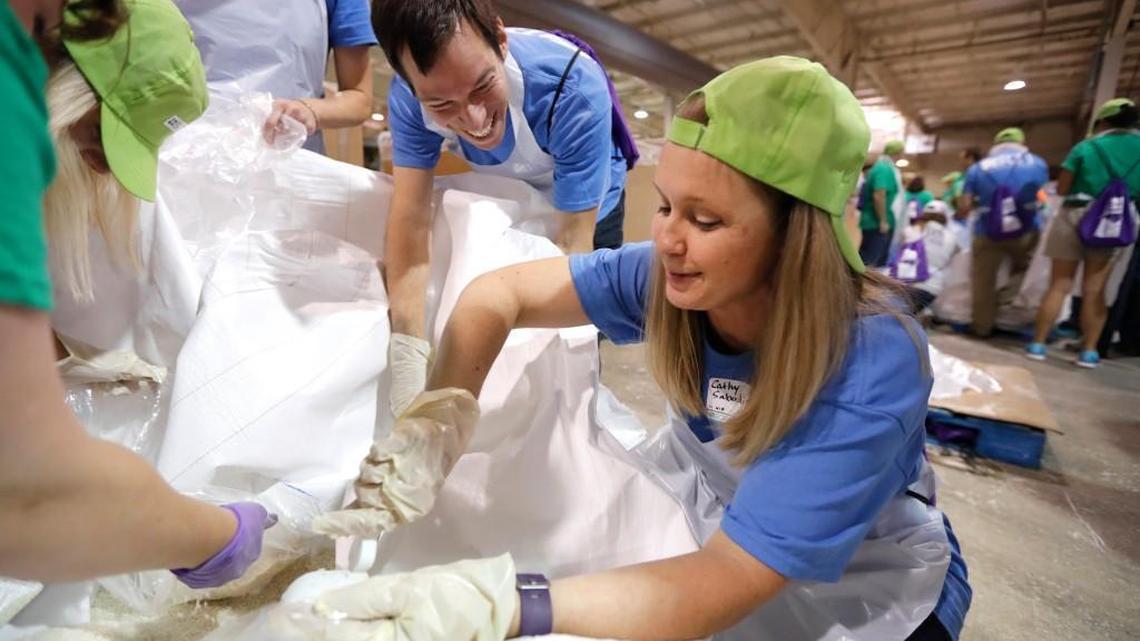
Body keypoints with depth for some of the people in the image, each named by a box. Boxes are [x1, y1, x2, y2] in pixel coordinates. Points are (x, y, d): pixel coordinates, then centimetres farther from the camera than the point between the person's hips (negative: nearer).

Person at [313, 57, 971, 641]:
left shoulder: (872, 369, -35)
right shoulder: (671, 276, -23)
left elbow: (726, 582, -36)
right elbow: (498, 293, -18)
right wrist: (434, 427, -33)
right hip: (712, 512, 3)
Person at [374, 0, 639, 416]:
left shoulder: (575, 87, -38)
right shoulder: (409, 95, -28)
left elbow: (573, 242, -36)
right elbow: (410, 217, -33)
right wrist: (407, 357, -44)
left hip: (583, 206, -2)